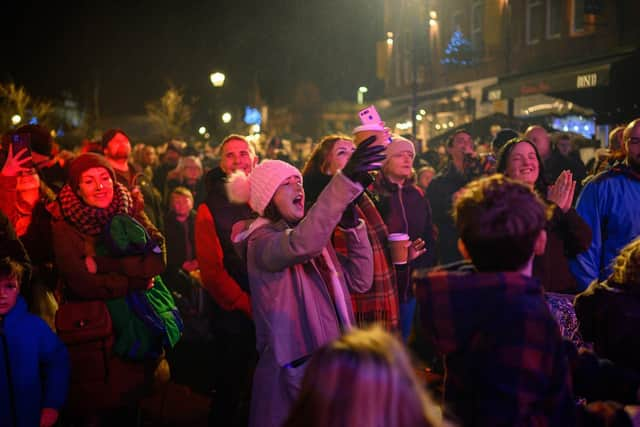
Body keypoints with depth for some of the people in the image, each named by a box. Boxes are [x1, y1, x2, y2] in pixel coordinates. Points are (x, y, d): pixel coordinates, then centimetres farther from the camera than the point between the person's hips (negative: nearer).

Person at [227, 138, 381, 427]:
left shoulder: (314, 236, 15)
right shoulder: (262, 240, -10)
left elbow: (359, 280, 10)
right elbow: (302, 244, -34)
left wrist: (353, 226, -2)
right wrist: (346, 180, -41)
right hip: (292, 370, -7)